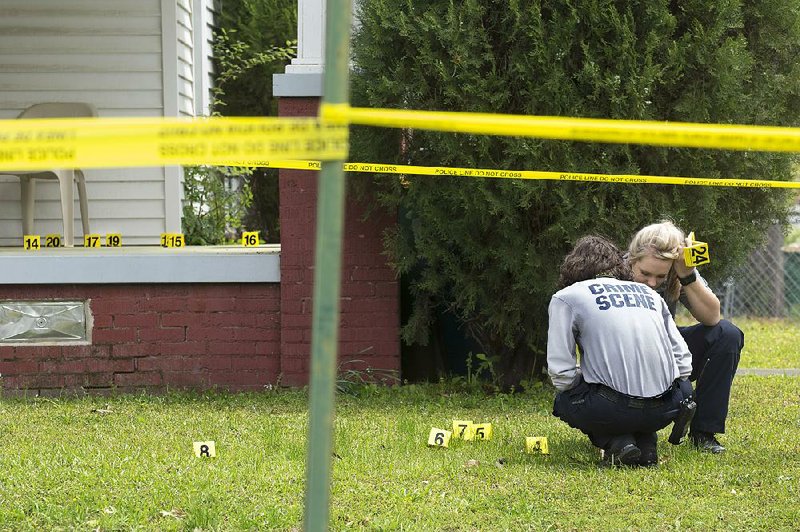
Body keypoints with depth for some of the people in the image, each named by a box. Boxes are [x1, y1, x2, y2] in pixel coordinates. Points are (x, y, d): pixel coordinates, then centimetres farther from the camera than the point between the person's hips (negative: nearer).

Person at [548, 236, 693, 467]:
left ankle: (616, 441, 2)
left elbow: (561, 372, -1)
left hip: (613, 407, -4)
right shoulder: (649, 293, 22)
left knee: (563, 400, 29)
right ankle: (645, 440, 12)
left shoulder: (566, 298, 9)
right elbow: (683, 361, 16)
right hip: (666, 409, 4)